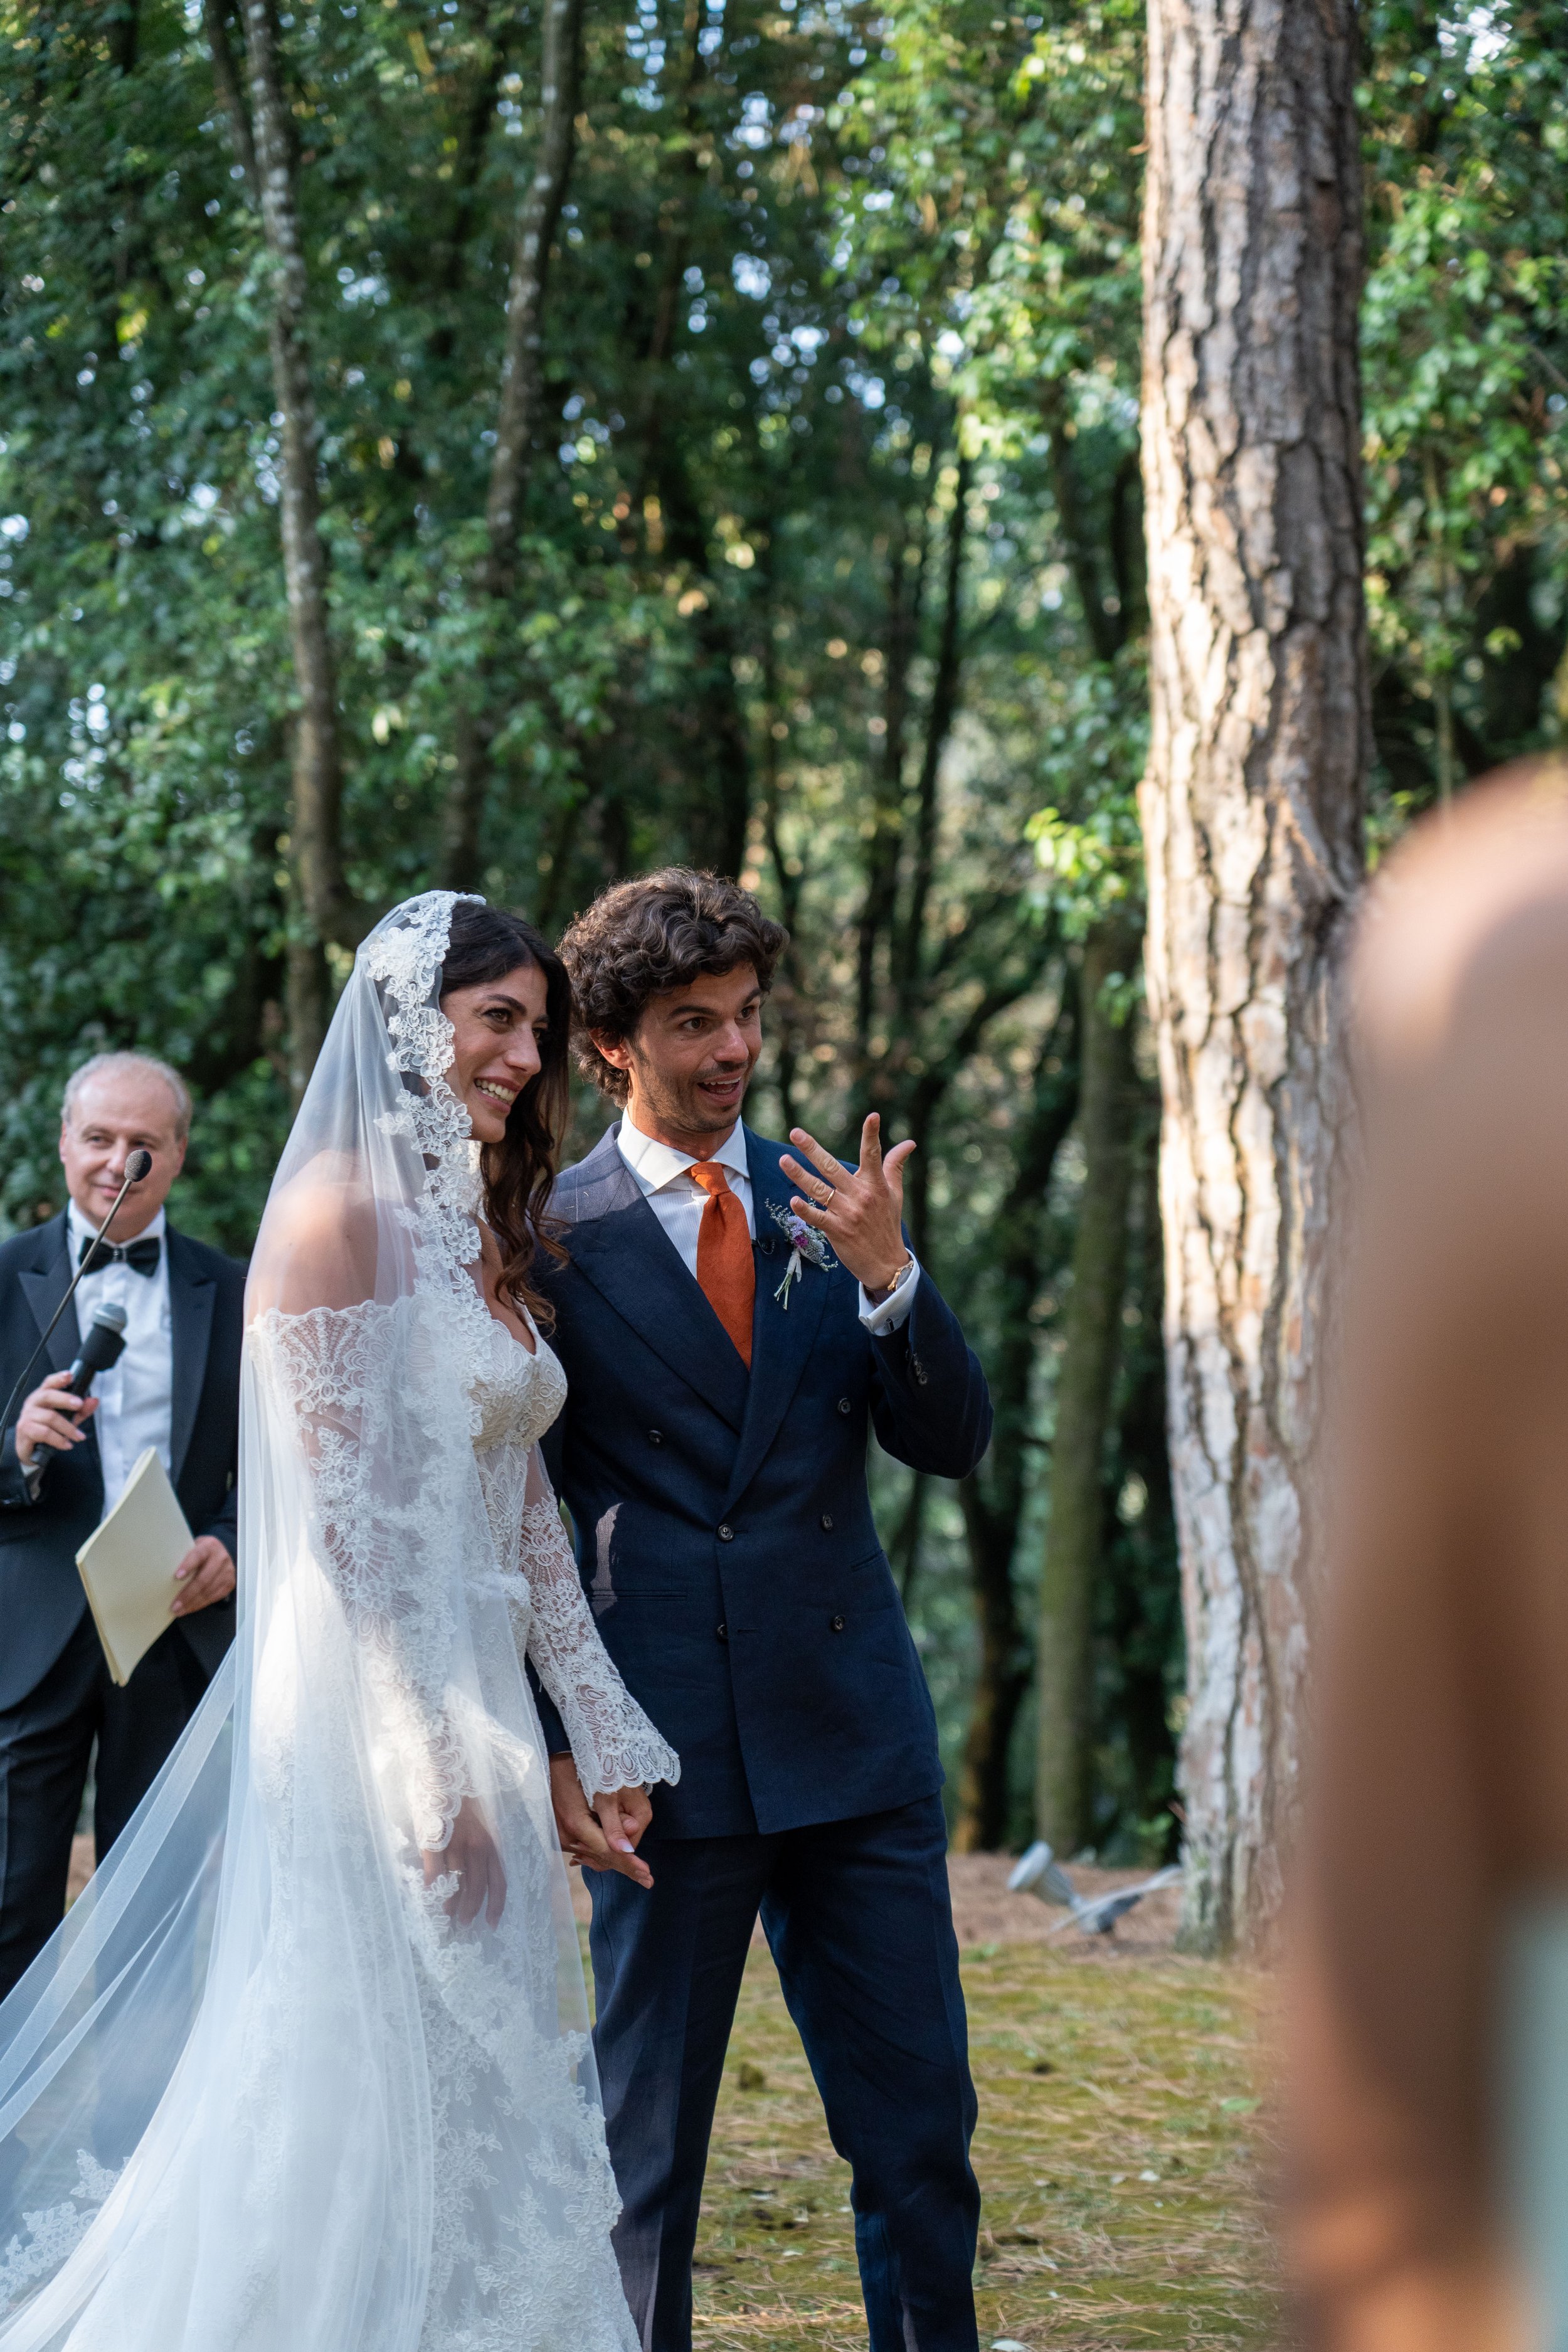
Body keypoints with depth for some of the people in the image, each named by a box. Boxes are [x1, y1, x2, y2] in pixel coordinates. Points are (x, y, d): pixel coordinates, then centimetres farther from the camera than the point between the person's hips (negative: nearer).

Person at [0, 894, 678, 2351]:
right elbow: (341, 1516, -17)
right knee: (367, 2106, -4)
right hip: (370, 1722, -9)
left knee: (476, 2108, 11)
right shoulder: (344, 1205, -12)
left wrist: (605, 1741, 11)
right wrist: (436, 1771, -19)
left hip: (476, 1710, 9)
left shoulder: (486, 1234, 15)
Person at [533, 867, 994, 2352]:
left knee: (922, 2130, 7)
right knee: (648, 2141, 6)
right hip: (672, 1751, -4)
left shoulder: (825, 1206, 9)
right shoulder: (549, 1240, -4)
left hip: (858, 1729, 4)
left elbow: (953, 1440, 5)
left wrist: (887, 1275, -12)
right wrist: (552, 1749, -6)